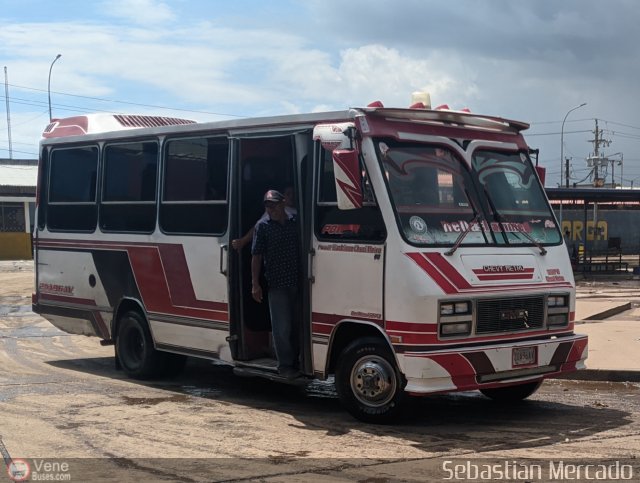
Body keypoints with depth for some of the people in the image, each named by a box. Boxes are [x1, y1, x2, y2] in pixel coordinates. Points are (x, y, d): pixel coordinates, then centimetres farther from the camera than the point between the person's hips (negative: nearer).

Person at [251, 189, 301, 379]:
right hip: (276, 283, -3)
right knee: (282, 327, -2)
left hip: (297, 283, 3)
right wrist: (255, 284, -5)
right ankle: (285, 365, 7)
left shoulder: (295, 222, 9)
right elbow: (256, 256, 0)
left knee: (297, 326, 10)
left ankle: (296, 361, 23)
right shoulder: (262, 226, 1)